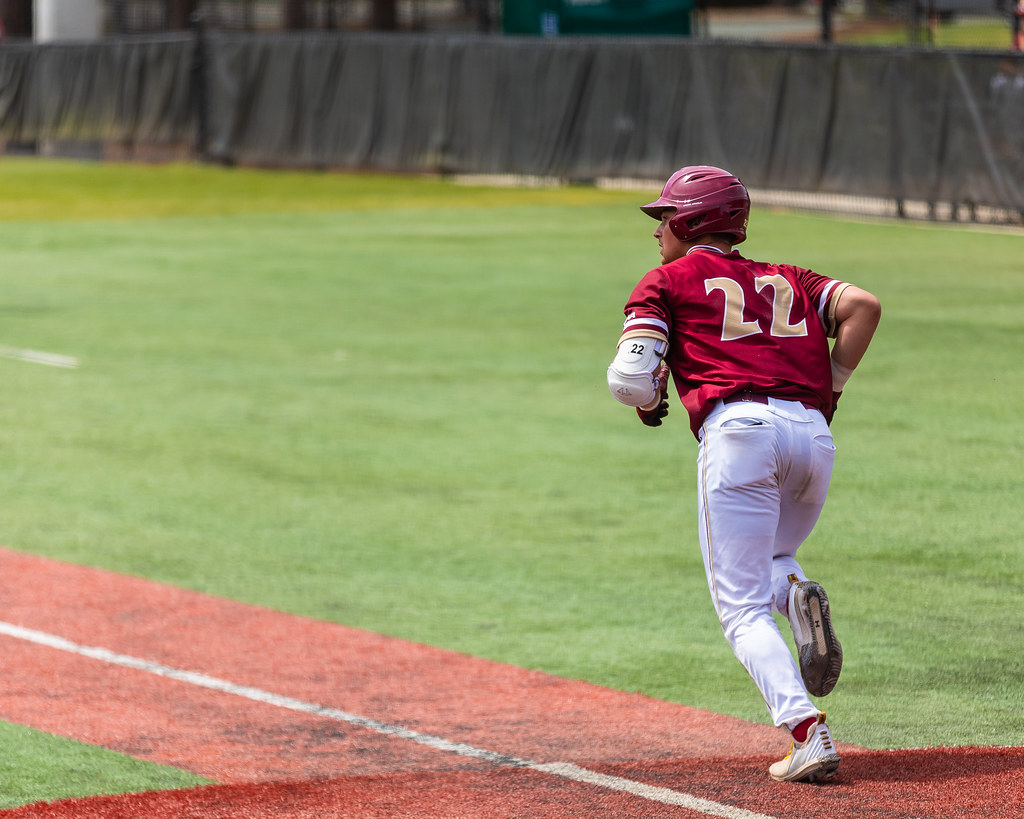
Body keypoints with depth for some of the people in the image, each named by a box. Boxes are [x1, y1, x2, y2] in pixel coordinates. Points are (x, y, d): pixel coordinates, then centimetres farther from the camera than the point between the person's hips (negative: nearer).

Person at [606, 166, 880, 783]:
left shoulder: (666, 282, 14)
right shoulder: (786, 279, 28)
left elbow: (630, 377, 1)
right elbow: (862, 305, 11)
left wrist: (649, 404, 23)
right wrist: (830, 388, 18)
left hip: (739, 429, -5)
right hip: (813, 433, 5)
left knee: (742, 606, -1)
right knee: (766, 565, 28)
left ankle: (808, 732, -22)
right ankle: (797, 594, -9)